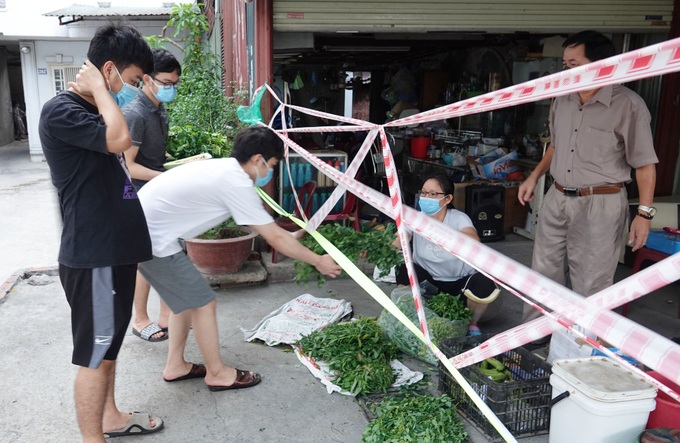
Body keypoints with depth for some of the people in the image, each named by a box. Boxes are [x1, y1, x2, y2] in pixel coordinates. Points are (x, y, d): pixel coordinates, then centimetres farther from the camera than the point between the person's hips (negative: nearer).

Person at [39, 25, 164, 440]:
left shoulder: (94, 110, 15)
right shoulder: (61, 111, -15)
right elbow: (119, 138, -33)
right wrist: (98, 89, -18)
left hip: (115, 249, 10)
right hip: (92, 256, -10)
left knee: (109, 342, 20)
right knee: (94, 352, 2)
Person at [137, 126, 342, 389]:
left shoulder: (223, 168, 12)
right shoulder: (237, 183, -16)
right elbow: (275, 238, -12)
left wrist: (291, 236, 34)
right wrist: (318, 261, -2)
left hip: (139, 228, 10)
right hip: (152, 238, -10)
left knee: (186, 298, 20)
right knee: (203, 301, 2)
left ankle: (175, 366, 32)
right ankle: (217, 374, 17)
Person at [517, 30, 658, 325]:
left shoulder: (628, 105, -12)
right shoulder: (563, 100, 6)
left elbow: (645, 163, -9)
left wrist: (645, 212, -13)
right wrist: (534, 177, 12)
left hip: (600, 205, -6)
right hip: (556, 200, 6)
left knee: (590, 286, 3)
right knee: (543, 275, 13)